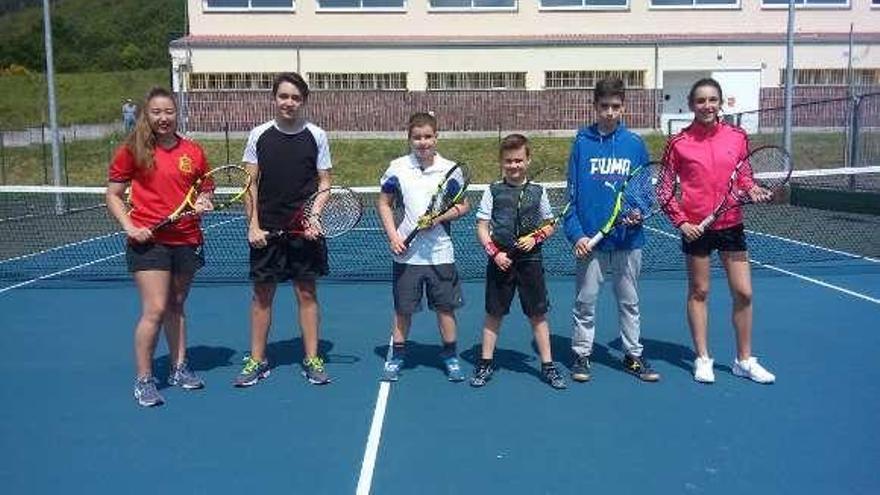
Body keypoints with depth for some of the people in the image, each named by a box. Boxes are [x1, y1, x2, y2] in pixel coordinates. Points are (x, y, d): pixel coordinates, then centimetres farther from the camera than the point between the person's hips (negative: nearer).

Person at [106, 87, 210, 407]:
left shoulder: (193, 152, 6)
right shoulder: (132, 151, -3)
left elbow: (205, 190, 18)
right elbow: (113, 195, 2)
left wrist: (204, 201, -5)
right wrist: (129, 227, -11)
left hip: (186, 240, 4)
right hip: (148, 240, -3)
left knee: (176, 307, 16)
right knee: (155, 311, -8)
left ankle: (179, 369, 29)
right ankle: (143, 381, 6)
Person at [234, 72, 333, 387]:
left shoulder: (317, 136, 2)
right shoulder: (259, 135, 3)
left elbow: (324, 183, 3)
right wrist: (253, 225, -4)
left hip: (305, 229, 0)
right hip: (267, 230, 1)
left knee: (307, 293, 5)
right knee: (262, 294, 7)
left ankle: (312, 359, 16)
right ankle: (257, 361, 20)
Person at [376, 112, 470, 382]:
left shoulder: (450, 169, -1)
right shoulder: (397, 168, -1)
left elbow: (464, 205, 5)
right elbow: (384, 203, 7)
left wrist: (440, 217, -13)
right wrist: (392, 236, -5)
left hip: (440, 252, 0)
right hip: (406, 251, 0)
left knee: (445, 307, 8)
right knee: (403, 308, 9)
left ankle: (450, 356, 24)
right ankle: (397, 356, 25)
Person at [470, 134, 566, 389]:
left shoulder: (537, 191, 5)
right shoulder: (493, 191, 2)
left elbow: (549, 225, 12)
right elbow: (482, 227, 1)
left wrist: (535, 238, -7)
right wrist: (494, 252, -11)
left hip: (530, 260, 1)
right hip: (501, 261, -1)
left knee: (538, 314, 6)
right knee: (494, 313, 7)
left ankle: (547, 365, 17)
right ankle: (485, 363, 20)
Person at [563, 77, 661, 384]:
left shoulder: (635, 144, 3)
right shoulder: (582, 143, -1)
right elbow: (572, 194, -2)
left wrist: (638, 212, -15)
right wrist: (576, 233, -11)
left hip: (628, 240, 2)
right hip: (589, 240, -1)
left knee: (629, 302, 13)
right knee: (585, 301, 7)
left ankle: (633, 355, 26)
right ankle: (582, 355, 21)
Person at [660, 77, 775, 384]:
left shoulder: (737, 137, 2)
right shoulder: (679, 143, -5)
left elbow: (742, 176, 15)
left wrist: (752, 189, -6)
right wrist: (680, 221, -9)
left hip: (731, 224, 3)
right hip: (696, 227, -2)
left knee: (743, 293, 5)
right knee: (699, 292, 8)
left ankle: (744, 360, 21)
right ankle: (702, 359, 21)